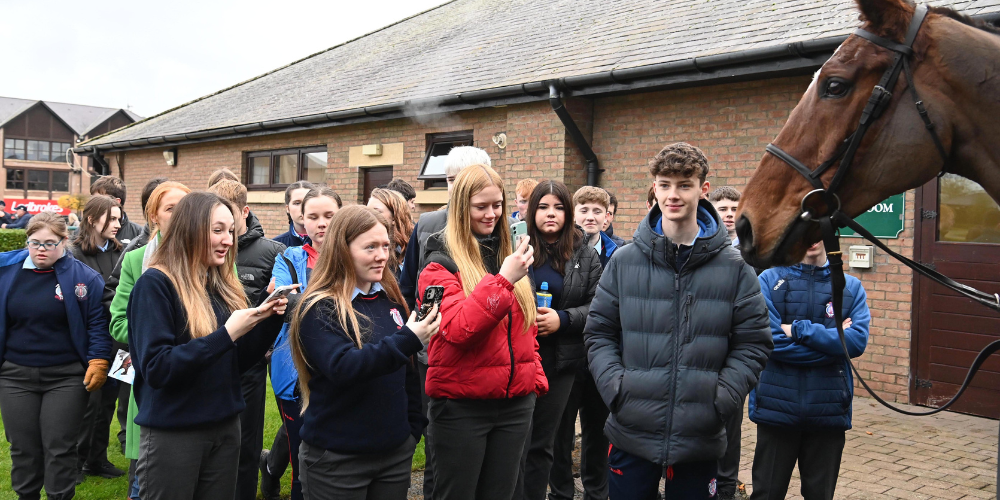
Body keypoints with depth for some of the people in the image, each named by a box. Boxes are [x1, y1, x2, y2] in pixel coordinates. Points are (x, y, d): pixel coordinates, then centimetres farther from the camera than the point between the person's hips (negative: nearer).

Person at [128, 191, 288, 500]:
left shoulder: (223, 285, 6)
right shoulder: (156, 284, -13)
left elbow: (237, 363, 8)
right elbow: (156, 369, -21)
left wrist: (270, 319, -7)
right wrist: (225, 334, -26)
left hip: (225, 427, 6)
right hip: (172, 433, -6)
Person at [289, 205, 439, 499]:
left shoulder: (391, 299, 5)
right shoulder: (320, 308, -12)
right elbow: (342, 368, -27)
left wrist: (414, 429, 10)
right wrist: (406, 340, -33)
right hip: (336, 458, -5)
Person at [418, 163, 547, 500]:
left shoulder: (509, 255, 10)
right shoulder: (442, 264, -8)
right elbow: (457, 329, -21)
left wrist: (536, 378, 10)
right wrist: (503, 280, -25)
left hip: (515, 401, 5)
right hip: (461, 405, -5)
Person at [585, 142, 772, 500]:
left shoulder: (734, 267, -1)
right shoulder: (624, 261, 0)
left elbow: (753, 344, 1)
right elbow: (599, 333, 5)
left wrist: (720, 401, -10)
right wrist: (616, 389, -9)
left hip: (700, 439, 0)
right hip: (631, 433, 0)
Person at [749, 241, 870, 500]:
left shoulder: (851, 287, 7)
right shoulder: (769, 280, -2)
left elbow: (858, 340, -9)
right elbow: (771, 341, -14)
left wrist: (799, 330, -14)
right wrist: (834, 339, -9)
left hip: (828, 409, 3)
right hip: (777, 407, -2)